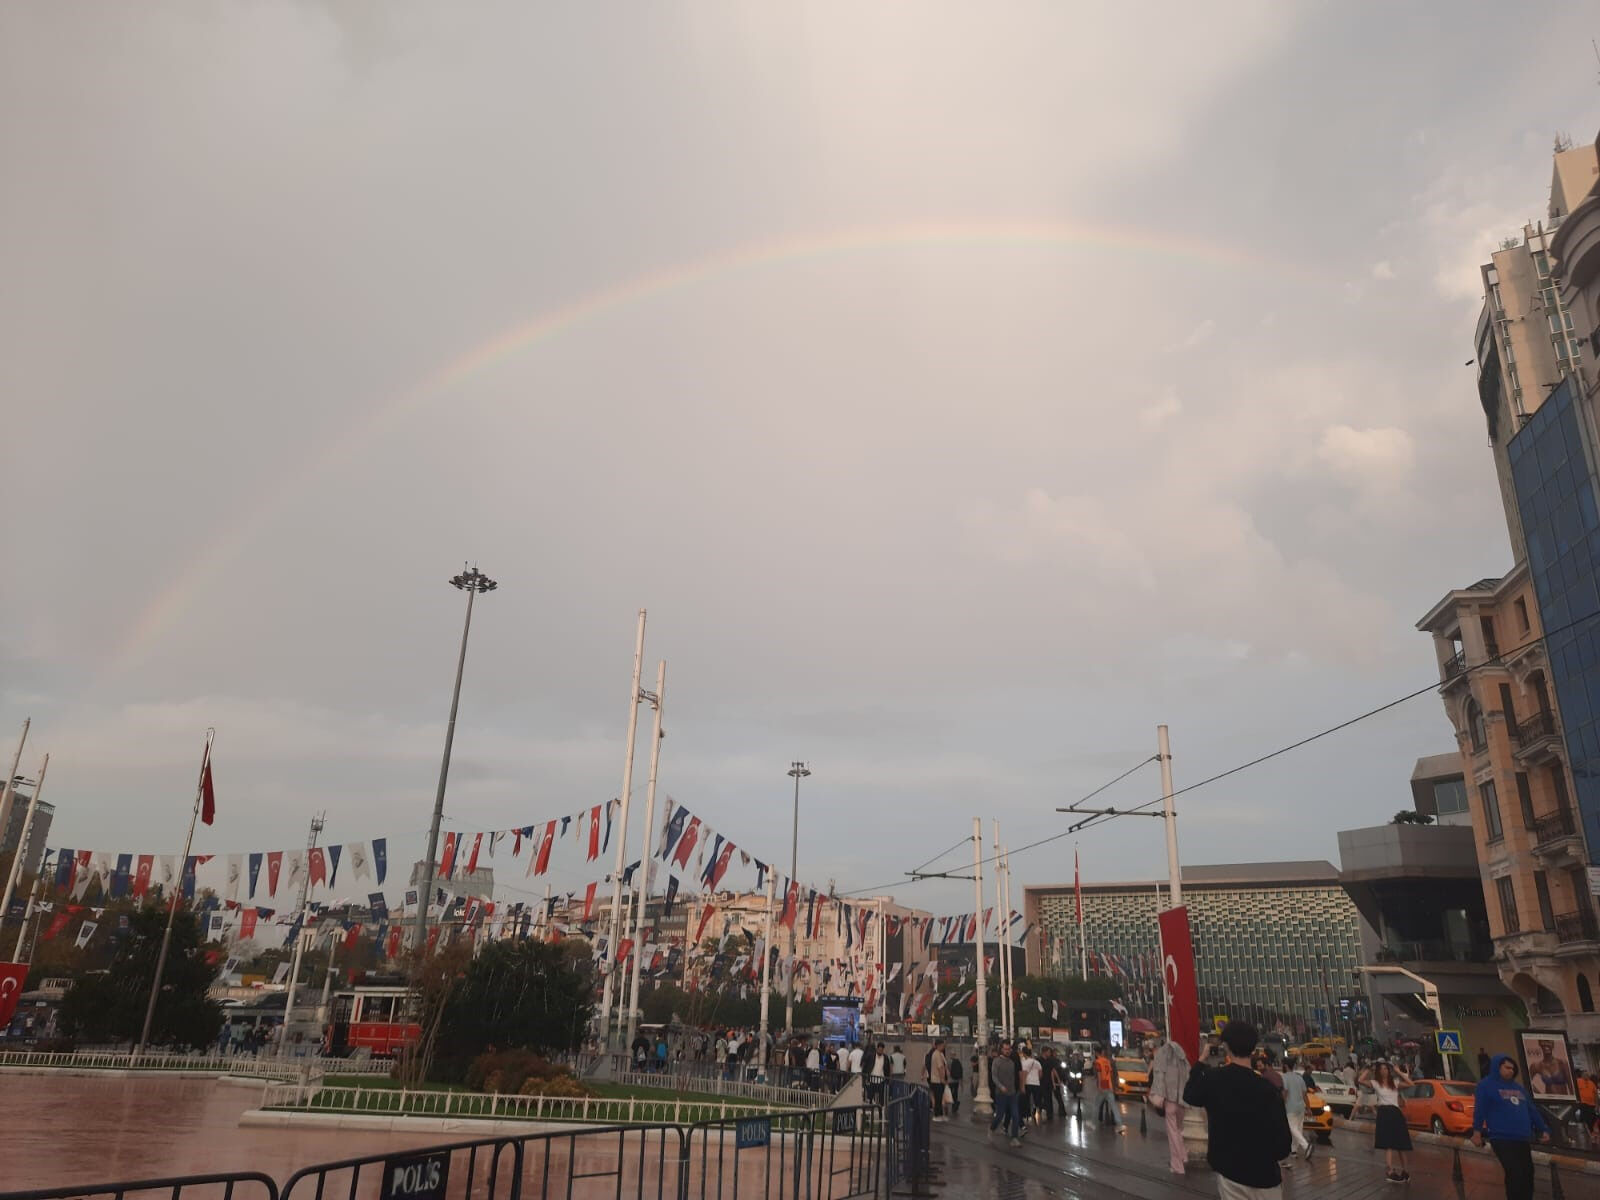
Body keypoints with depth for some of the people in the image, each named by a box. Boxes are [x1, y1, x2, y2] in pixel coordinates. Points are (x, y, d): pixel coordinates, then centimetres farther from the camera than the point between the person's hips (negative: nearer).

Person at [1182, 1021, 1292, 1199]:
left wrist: (1201, 1063, 18)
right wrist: (1273, 1156, 9)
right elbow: (1282, 1136, -12)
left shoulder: (1212, 1079, -12)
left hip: (1230, 1170, 1)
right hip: (1264, 1171, -1)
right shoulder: (1267, 1089, -18)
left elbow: (1190, 1096, 10)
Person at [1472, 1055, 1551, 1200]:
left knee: (1527, 1174, 8)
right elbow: (1480, 1109, -10)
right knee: (1515, 1174, -14)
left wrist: (1543, 1129, 18)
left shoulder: (1518, 1087, 21)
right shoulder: (1486, 1085, -2)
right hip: (1502, 1139, -7)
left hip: (1523, 1139, 7)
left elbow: (1532, 1110, 24)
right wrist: (1477, 1131, -17)